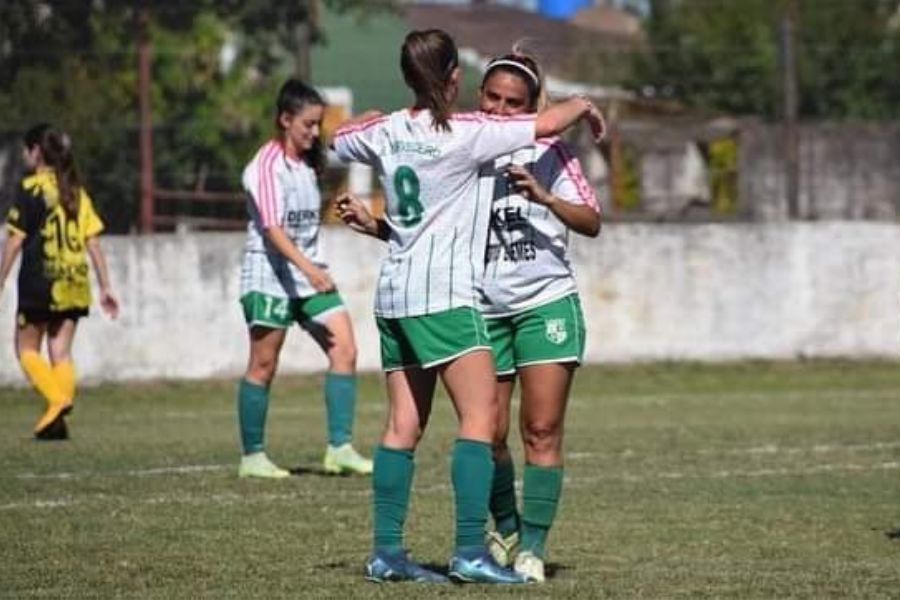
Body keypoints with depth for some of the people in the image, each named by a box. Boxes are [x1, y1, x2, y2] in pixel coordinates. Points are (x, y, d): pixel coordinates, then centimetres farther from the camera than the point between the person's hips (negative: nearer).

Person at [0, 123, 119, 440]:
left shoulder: (31, 188, -6)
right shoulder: (76, 190, 11)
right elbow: (93, 242, 9)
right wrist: (105, 287, 12)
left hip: (41, 283, -5)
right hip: (75, 283, 5)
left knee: (27, 348, 6)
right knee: (61, 353, 8)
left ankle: (58, 400, -16)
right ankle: (57, 418, 0)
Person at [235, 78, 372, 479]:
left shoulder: (308, 163, 12)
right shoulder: (267, 166, -14)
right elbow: (273, 228, -25)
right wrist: (307, 268, -36)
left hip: (310, 272, 7)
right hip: (270, 275, -7)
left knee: (344, 350, -6)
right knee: (263, 366, 0)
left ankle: (340, 449, -6)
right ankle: (252, 457, 9)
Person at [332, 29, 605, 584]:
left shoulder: (388, 131, 8)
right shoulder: (466, 133, -10)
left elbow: (338, 138, 28)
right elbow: (549, 122, -6)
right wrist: (582, 105, 14)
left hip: (394, 293, 8)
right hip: (444, 294, -8)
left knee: (404, 426, 9)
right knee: (481, 417, -10)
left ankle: (387, 552, 8)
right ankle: (471, 551, -19)